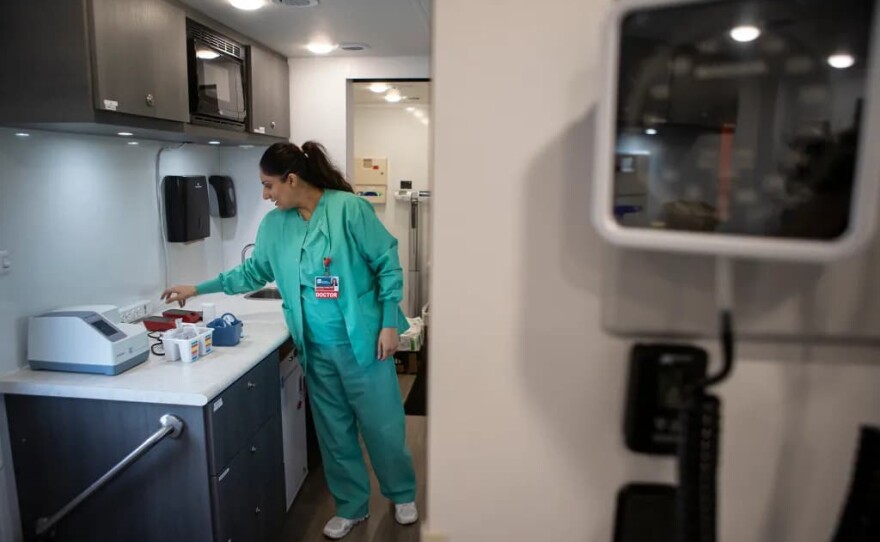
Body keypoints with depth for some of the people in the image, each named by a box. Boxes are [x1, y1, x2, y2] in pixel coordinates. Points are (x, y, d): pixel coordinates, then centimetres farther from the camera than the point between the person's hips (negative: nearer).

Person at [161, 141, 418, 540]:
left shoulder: (349, 208, -13)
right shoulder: (274, 225, 5)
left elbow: (387, 264, -10)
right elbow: (254, 272, 18)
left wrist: (389, 322, -12)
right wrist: (197, 289, 18)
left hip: (361, 341, -5)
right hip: (316, 349, 5)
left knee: (382, 424, 9)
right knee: (334, 431, 15)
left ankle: (403, 495, 35)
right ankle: (351, 507, 35)